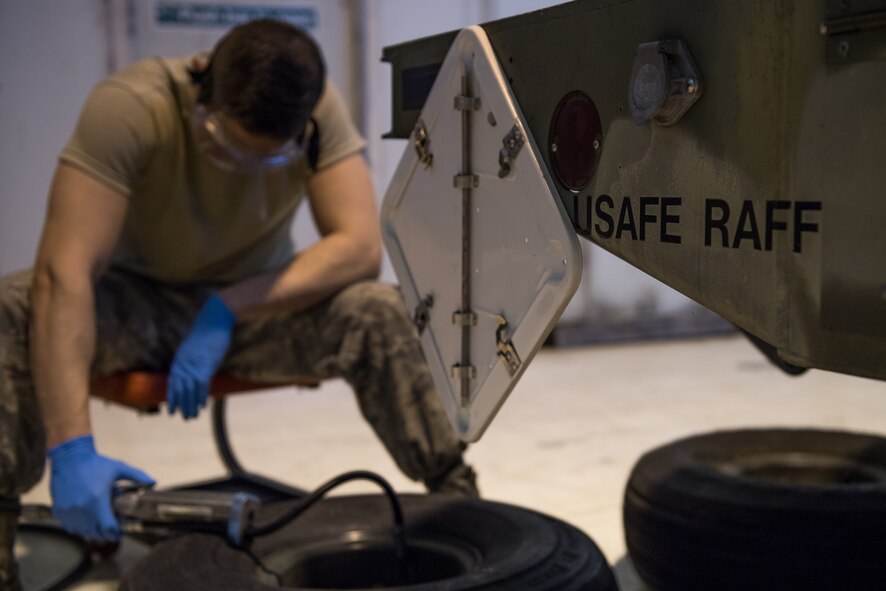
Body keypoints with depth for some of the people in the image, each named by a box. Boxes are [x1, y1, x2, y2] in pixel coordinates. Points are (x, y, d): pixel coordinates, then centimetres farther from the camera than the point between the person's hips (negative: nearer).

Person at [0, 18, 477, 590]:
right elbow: (64, 274, -34)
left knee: (376, 311, -28)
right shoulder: (130, 106, -28)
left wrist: (227, 309, -34)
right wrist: (73, 449, -43)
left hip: (255, 305, 1)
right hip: (139, 303, -1)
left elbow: (361, 248, -25)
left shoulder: (320, 107, -20)